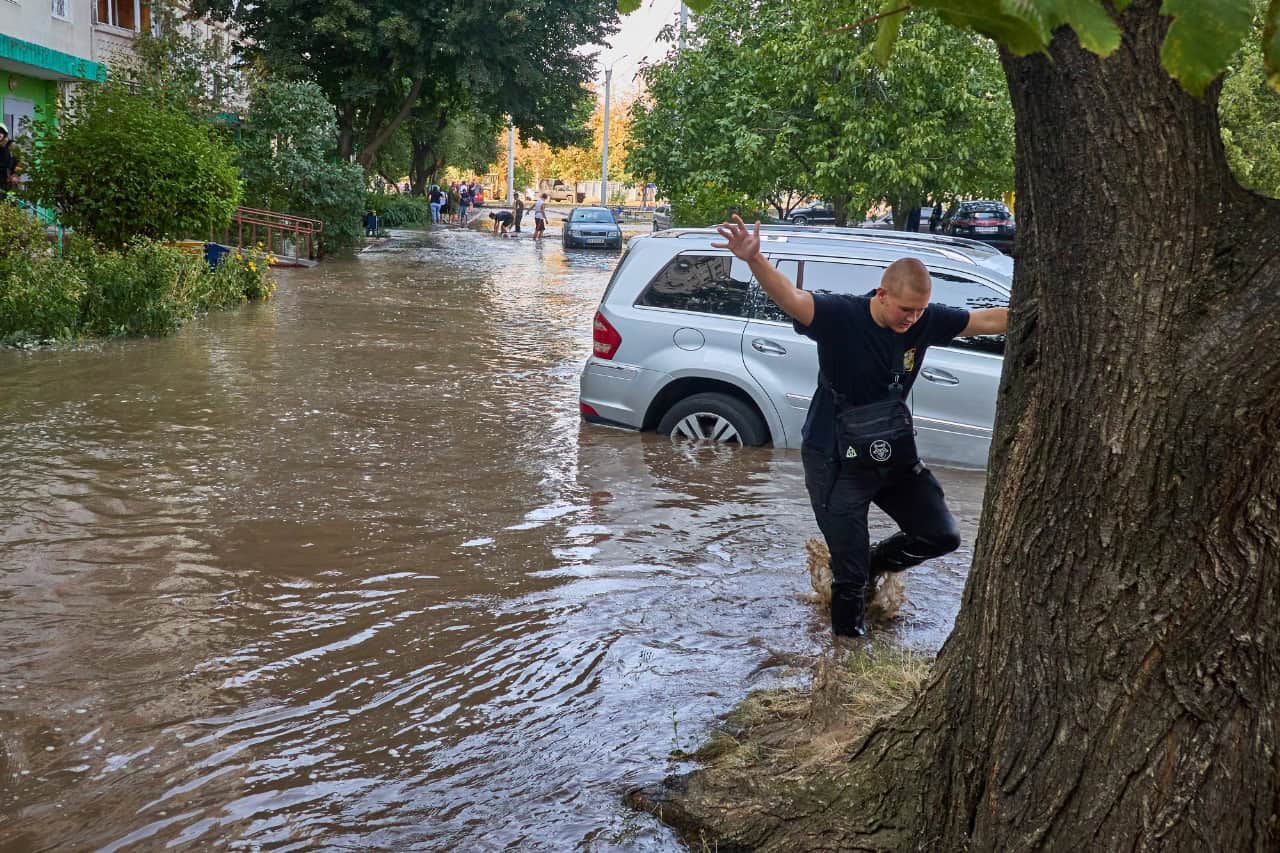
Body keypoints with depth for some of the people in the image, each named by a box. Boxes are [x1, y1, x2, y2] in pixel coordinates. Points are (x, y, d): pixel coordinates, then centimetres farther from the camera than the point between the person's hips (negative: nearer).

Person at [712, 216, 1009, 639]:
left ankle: (873, 563, 38)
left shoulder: (925, 321, -7)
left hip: (894, 454, 6)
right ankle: (849, 637, 29)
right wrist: (754, 259, -59)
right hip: (835, 461, -6)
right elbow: (791, 298, -41)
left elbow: (989, 320, 2)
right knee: (851, 572, 2)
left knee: (941, 535, 13)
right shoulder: (841, 316, -24)